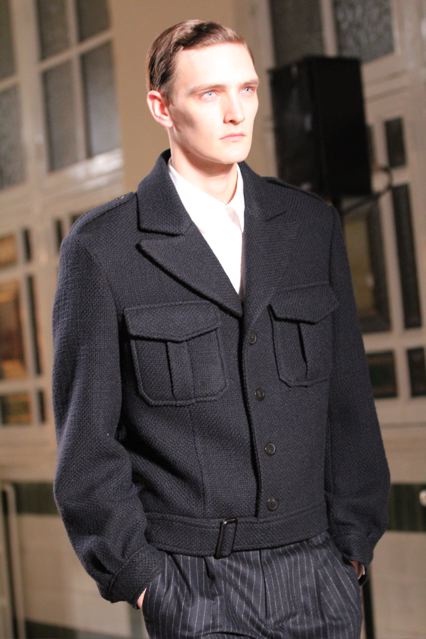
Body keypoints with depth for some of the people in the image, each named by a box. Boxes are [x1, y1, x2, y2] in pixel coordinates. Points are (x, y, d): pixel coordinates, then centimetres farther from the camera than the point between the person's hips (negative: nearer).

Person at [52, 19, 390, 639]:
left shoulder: (313, 224, 7)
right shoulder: (101, 246, -3)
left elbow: (348, 397, 10)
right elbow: (87, 433, -1)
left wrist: (353, 539, 7)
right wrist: (134, 571, -4)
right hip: (195, 582, -3)